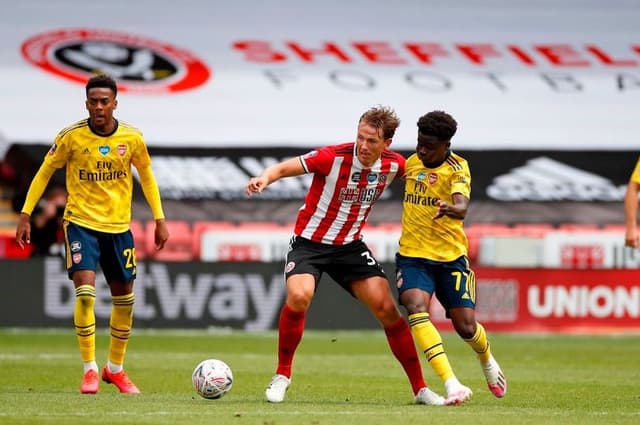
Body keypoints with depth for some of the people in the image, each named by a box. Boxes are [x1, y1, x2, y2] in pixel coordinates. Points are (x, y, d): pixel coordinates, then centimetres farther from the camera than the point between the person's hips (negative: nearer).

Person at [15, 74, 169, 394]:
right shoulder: (71, 137, -12)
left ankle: (115, 368, 29)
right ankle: (90, 370, -8)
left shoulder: (132, 138, -6)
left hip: (119, 226, 3)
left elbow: (146, 175, 10)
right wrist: (25, 215, -4)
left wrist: (159, 219, 8)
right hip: (81, 223, -3)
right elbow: (45, 172, 0)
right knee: (85, 291, -19)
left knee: (124, 299, 9)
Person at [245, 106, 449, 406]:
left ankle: (419, 387, 7)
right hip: (309, 242, -4)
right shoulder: (334, 157, -23)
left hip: (349, 245, 4)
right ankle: (282, 375, -9)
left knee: (386, 308, -5)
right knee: (299, 295, -30)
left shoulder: (393, 164, -8)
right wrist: (264, 178, -47)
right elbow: (286, 167, -25)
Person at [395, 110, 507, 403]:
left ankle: (487, 361, 37)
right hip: (413, 255, 3)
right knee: (416, 307, -25)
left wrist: (451, 209, -53)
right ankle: (451, 384, -32)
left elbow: (462, 206, -34)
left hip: (451, 257, -3)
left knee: (466, 326, -2)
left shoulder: (458, 169, -12)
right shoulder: (412, 162, 3)